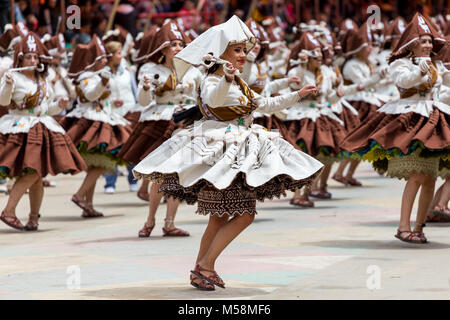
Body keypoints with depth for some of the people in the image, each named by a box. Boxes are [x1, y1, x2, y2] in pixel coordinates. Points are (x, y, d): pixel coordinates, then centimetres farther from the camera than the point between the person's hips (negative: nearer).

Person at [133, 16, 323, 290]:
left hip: (238, 157, 10)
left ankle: (202, 269, 16)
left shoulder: (240, 85, 20)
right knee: (245, 214, -13)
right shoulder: (212, 81, -11)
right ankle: (205, 265, -9)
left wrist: (297, 95, 32)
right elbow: (213, 99, -35)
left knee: (220, 218, 10)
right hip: (218, 155, -10)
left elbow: (265, 105, 33)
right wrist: (226, 80, -55)